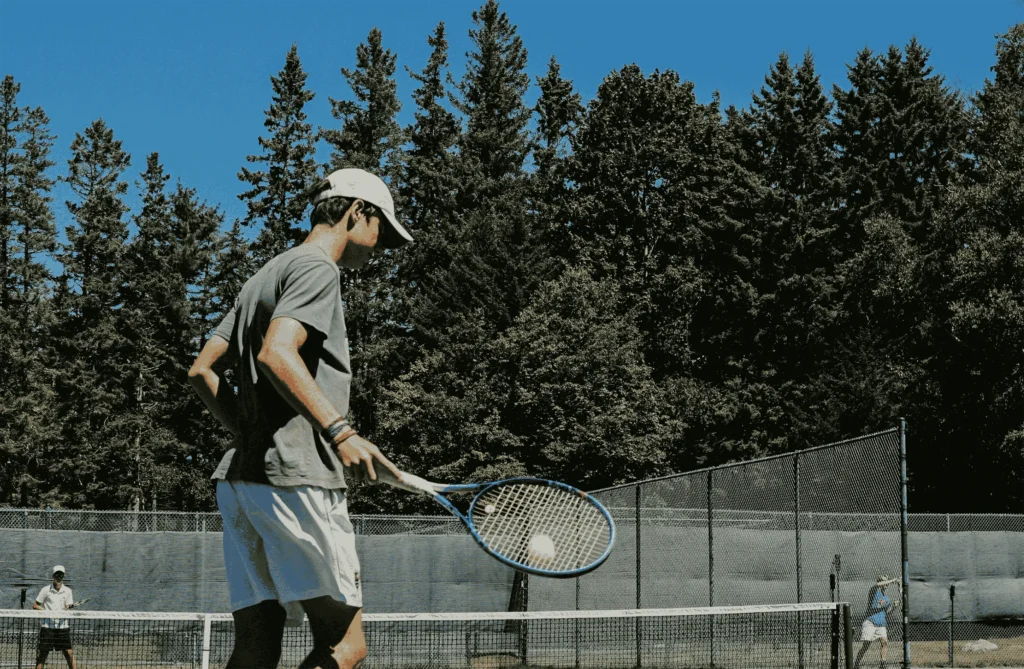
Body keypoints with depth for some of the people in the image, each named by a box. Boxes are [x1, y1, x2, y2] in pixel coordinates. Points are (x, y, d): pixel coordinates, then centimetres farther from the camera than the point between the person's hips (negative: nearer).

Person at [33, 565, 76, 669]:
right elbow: (35, 605, 4)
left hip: (62, 626, 1)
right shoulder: (46, 590, 0)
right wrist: (46, 612, -12)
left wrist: (68, 609, -20)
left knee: (69, 653, -4)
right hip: (47, 626, -1)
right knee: (42, 654, 1)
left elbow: (68, 608, 4)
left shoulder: (67, 591, 6)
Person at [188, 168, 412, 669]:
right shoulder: (316, 268, -3)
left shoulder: (264, 278, 26)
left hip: (241, 475, 10)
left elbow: (202, 371, 24)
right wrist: (339, 430, -27)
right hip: (294, 478, -10)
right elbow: (276, 354, -20)